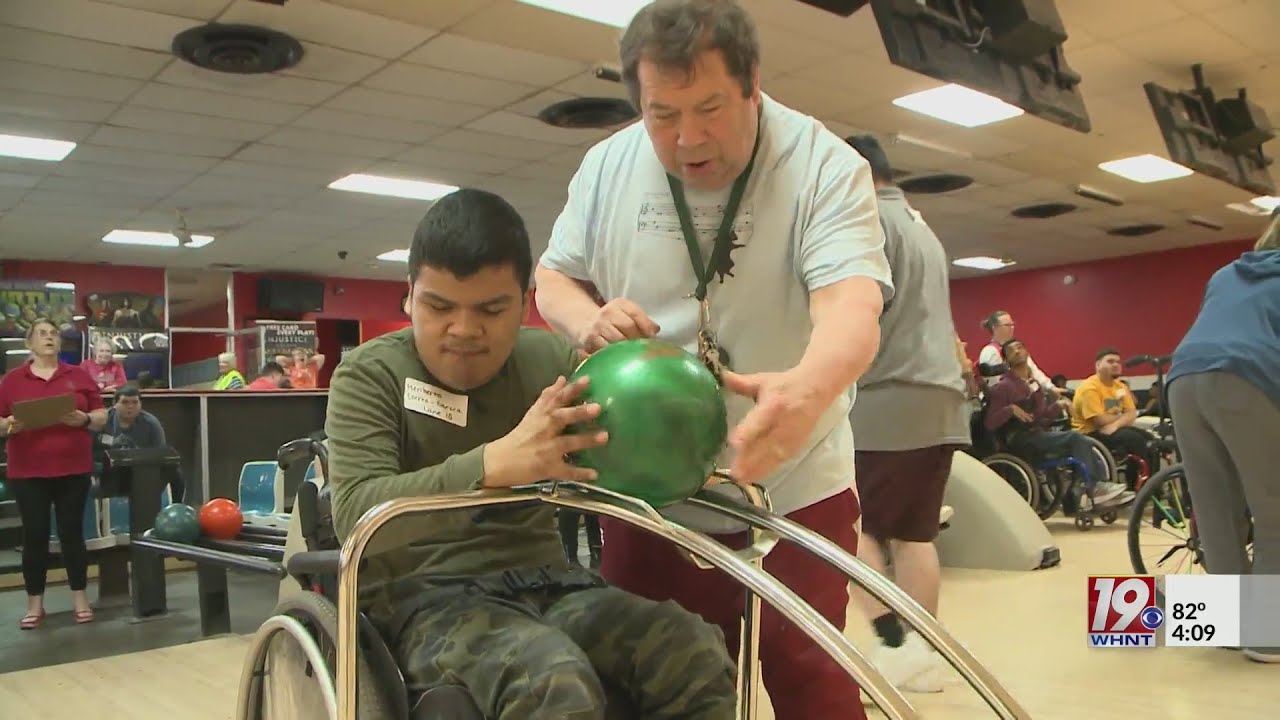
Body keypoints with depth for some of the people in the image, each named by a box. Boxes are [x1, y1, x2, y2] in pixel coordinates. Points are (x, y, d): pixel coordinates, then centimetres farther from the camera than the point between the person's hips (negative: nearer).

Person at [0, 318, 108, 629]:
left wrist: (84, 420, -14)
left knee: (72, 532, 5)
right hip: (27, 472, 0)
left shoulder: (79, 376, 6)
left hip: (73, 469, 0)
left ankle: (80, 598, 15)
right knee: (34, 535, 4)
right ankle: (35, 604, 15)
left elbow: (101, 417, 6)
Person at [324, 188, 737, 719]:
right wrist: (497, 462, -35)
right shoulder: (371, 375, -3)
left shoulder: (551, 359, 9)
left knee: (699, 656, -21)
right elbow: (355, 515, -19)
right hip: (426, 597, -4)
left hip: (547, 584, 4)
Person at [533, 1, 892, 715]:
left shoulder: (826, 166, -13)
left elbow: (852, 307, -27)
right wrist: (588, 318, -16)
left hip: (794, 491, -3)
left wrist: (808, 386, -51)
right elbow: (553, 277, 9)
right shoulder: (606, 166, -1)